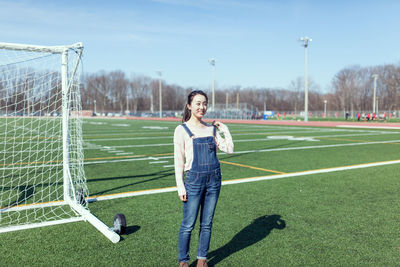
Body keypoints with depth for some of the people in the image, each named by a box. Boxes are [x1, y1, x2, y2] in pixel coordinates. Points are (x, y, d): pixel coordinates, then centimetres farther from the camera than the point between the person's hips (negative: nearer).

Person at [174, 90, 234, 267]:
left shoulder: (211, 129, 9)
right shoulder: (182, 130, -4)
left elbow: (229, 149, 10)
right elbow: (178, 159, -5)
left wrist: (225, 130, 6)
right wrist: (180, 186, -9)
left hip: (214, 179, 4)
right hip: (194, 180, -4)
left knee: (207, 223, 11)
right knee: (188, 225, 0)